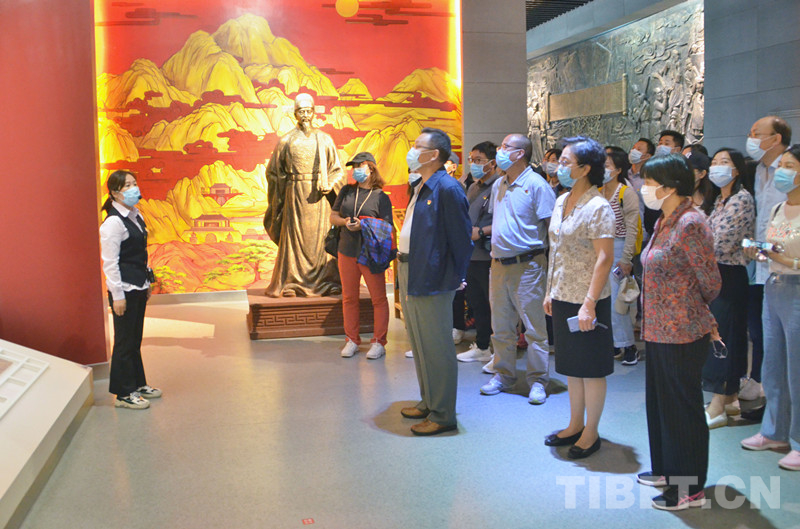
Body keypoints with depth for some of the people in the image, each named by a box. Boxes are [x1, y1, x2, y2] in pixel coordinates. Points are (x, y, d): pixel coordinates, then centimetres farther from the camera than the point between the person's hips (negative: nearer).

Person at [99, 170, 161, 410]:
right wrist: (117, 295, -17)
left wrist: (146, 283, 19)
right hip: (123, 290, -8)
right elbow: (109, 262, -17)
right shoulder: (113, 223, -16)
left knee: (135, 339, 17)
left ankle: (138, 383, 30)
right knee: (124, 342, 1)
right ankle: (123, 394, 11)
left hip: (138, 288, 8)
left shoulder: (136, 216, 10)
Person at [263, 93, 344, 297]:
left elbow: (337, 170, 8)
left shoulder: (325, 140, 6)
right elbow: (273, 172, 9)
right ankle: (290, 283, 6)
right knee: (293, 236, 0)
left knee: (320, 236, 2)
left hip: (318, 196, 1)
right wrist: (280, 196, 2)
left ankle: (326, 282, 8)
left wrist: (330, 185, -9)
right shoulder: (286, 141, 4)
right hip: (295, 195, -1)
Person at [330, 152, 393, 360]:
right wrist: (345, 222, -9)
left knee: (378, 298, 0)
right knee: (349, 298, 10)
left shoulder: (381, 197, -3)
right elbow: (333, 217, 13)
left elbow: (386, 227, -6)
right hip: (347, 252, 4)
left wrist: (363, 225, -19)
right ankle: (351, 340, 21)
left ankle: (379, 342, 10)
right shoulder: (347, 191, 10)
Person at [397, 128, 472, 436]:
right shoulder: (420, 187, 12)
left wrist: (454, 280, -12)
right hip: (408, 274, 10)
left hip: (431, 281, -10)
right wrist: (404, 265, 14)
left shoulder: (447, 189, -17)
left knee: (436, 347, -1)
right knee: (419, 344, 19)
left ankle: (443, 415, 10)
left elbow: (462, 240, -16)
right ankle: (428, 402, 33)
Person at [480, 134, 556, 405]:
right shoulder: (498, 185, 13)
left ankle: (538, 381, 10)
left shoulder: (536, 185, -10)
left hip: (527, 266, -7)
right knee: (501, 326, 14)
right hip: (499, 264, 7)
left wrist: (550, 258, -13)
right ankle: (503, 375, 26)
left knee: (534, 328, 1)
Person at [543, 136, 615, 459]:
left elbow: (605, 259, -18)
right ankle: (575, 425, 31)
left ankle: (591, 433, 18)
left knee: (591, 370, 5)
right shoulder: (561, 202, 10)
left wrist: (589, 303, -22)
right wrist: (550, 292, 14)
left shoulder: (598, 207, -15)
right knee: (571, 367, 17)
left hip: (586, 301, -8)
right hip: (562, 298, 8)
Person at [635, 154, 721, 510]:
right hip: (659, 330, 9)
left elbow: (711, 283, -15)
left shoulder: (690, 224, -20)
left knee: (683, 409, 3)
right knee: (660, 401, 20)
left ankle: (690, 489, 18)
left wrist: (692, 312, 2)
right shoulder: (664, 222, 8)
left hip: (681, 334, -9)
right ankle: (667, 470, 37)